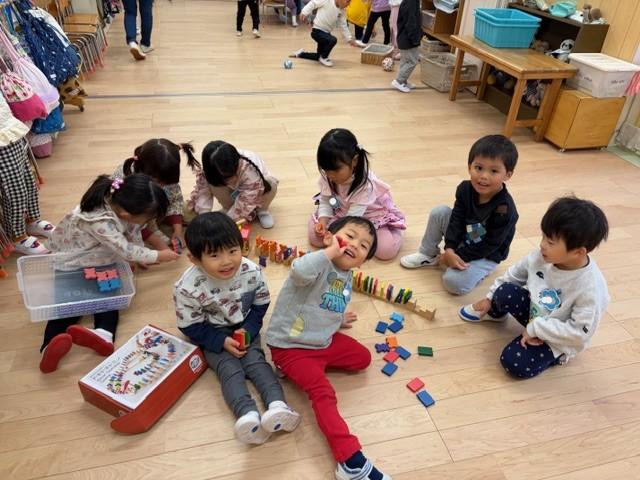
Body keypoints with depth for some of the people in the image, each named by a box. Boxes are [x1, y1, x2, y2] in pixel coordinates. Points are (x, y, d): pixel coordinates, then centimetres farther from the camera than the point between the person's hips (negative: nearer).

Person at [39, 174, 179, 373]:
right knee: (68, 302, -18)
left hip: (100, 259, 5)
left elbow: (133, 230, 2)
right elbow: (126, 251, -28)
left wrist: (142, 257, 5)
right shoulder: (100, 221, -37)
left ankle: (104, 334, -27)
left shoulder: (120, 201, -17)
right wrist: (158, 256, -17)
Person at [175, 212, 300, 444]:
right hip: (213, 335, -2)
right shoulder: (187, 287, -26)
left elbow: (260, 305, -3)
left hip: (244, 328, 2)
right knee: (229, 369, -21)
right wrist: (222, 341, -21)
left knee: (256, 361, -18)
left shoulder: (252, 272, -19)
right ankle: (248, 415, -37)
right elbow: (190, 327, -14)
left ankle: (277, 405, -32)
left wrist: (248, 330, -16)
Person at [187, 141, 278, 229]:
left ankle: (262, 210, -5)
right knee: (213, 184, -29)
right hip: (233, 190, 2)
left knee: (270, 185, -37)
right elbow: (203, 190, -28)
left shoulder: (250, 171, -44)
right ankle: (229, 209, -4)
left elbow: (245, 203, -39)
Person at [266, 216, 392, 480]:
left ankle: (306, 370, 5)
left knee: (362, 357, 12)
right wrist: (329, 252, -39)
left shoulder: (346, 277, 6)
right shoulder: (319, 264, -22)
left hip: (324, 341, 9)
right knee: (323, 393, -20)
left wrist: (340, 319, 17)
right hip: (290, 346, -9)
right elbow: (299, 272, -49)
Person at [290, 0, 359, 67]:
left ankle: (301, 53, 36)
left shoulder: (341, 11, 3)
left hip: (326, 33, 8)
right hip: (317, 31, -8)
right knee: (333, 40, -32)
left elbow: (343, 26, 10)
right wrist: (304, 12, -16)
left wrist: (349, 39, 7)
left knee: (319, 56, 15)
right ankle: (323, 58, -7)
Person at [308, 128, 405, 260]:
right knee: (315, 236, -16)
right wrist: (323, 222, -27)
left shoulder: (365, 184, -36)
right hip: (341, 213, 4)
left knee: (387, 250, -24)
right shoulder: (327, 176, -21)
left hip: (372, 216, -4)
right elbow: (325, 202, -8)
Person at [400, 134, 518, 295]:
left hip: (486, 255, -5)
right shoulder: (465, 189, -14)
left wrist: (457, 256, -23)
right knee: (439, 212, -13)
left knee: (454, 282, -27)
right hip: (461, 241, 6)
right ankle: (428, 255, 4)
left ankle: (473, 269, 5)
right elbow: (457, 219, -11)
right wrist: (449, 250, -24)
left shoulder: (504, 209, -30)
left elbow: (490, 245, -25)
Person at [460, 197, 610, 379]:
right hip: (534, 310, 5)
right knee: (505, 293, -21)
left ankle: (552, 354, 7)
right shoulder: (541, 256, -18)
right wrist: (490, 298, 3)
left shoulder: (591, 288, -33)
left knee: (514, 363, -24)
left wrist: (535, 329, -28)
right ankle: (493, 312, 15)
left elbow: (580, 333, -30)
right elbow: (514, 275, 1)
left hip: (558, 340, -5)